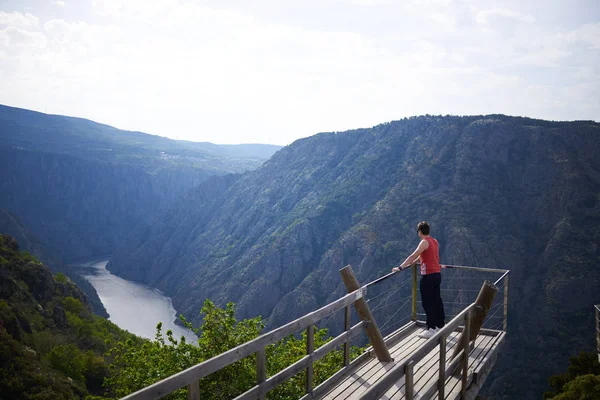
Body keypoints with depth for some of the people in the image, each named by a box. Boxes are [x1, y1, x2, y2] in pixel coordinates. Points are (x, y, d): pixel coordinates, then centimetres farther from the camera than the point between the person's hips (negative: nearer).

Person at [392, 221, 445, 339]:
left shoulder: (424, 242, -13)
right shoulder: (434, 241, 14)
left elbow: (413, 256, -20)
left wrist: (400, 267, -21)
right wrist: (412, 263, 35)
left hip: (428, 276, -9)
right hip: (437, 274, 9)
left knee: (428, 303, -5)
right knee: (436, 300, 16)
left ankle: (431, 330, -4)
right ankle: (440, 326, 25)